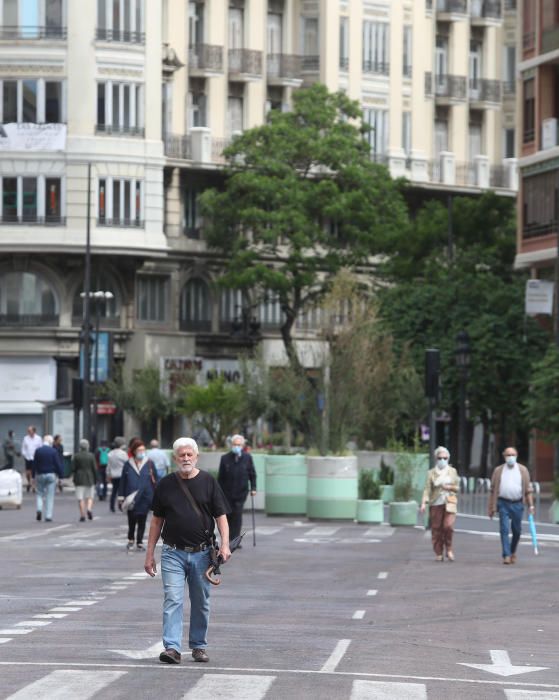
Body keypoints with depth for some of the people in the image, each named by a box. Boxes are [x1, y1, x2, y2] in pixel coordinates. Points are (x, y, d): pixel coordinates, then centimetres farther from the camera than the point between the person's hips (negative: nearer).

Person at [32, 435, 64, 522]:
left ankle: (39, 509, -8)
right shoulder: (54, 451, -7)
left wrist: (33, 476, 8)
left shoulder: (37, 451, -1)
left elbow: (34, 464, 2)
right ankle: (48, 516, 1)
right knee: (50, 496, 3)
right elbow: (58, 465, -7)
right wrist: (61, 476, 0)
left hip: (40, 475, 2)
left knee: (40, 494, 16)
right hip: (51, 475, -2)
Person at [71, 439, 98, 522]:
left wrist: (74, 479, 9)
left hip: (79, 479, 0)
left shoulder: (76, 456, -3)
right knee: (90, 496, 13)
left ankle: (82, 515, -3)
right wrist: (95, 480, 7)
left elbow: (73, 469, -2)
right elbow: (94, 469, -2)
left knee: (80, 498, 1)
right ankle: (89, 509, -12)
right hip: (90, 479, 1)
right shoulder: (91, 456, -3)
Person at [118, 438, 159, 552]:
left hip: (145, 498, 0)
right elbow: (122, 482, 6)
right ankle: (131, 540, 21)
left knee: (142, 521, 4)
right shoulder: (128, 465, 3)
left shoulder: (149, 464, 3)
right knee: (132, 520, 1)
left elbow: (155, 481, 5)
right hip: (131, 499, 0)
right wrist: (121, 498, 3)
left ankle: (140, 542, 15)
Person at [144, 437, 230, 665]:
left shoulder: (208, 482, 2)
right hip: (173, 553, 0)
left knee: (201, 603, 9)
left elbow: (221, 516, 1)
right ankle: (172, 647, -16)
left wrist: (224, 544, -15)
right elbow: (157, 520, 10)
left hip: (202, 552, 0)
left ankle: (199, 646, 22)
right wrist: (150, 554, 7)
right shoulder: (166, 484, 5)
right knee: (172, 600, -11)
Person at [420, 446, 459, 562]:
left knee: (448, 525, -17)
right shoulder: (431, 473, 5)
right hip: (435, 504, 0)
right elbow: (427, 489, -1)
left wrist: (449, 487, -7)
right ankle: (438, 553, 10)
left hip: (449, 503, 0)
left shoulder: (452, 471, 11)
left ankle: (449, 549, 3)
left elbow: (457, 487, 15)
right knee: (436, 529, -1)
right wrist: (424, 503, -13)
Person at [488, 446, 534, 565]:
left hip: (517, 504, 1)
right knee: (504, 530, -9)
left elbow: (528, 489, 6)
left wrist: (531, 505, -1)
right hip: (503, 503, -1)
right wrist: (491, 508, 3)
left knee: (517, 531, 10)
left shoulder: (523, 470, 6)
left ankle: (513, 552, 31)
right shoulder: (498, 470, 5)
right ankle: (506, 555, -9)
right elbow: (493, 490, 6)